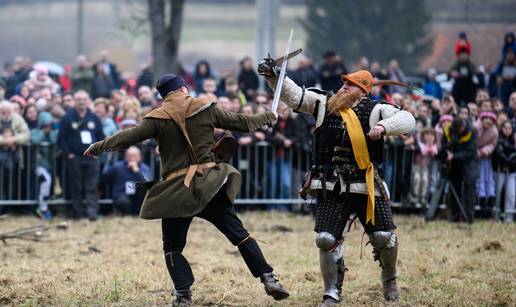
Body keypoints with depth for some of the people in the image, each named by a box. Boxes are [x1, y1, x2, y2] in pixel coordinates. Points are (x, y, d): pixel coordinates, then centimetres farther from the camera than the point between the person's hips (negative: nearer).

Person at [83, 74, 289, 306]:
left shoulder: (158, 119, 0)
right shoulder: (206, 108, 5)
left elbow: (130, 136, -1)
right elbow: (239, 122, 14)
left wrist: (98, 147, 10)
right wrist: (267, 118, 31)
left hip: (177, 189, -2)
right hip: (210, 181, 2)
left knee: (172, 246, 10)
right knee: (238, 233, 6)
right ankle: (268, 279, -2)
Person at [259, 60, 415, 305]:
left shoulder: (374, 110, -3)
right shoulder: (323, 104, 5)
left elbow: (407, 120, -13)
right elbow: (293, 95, 2)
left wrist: (383, 126, -30)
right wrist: (272, 76, -13)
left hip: (367, 186, -2)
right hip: (331, 188, 2)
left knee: (383, 237, -3)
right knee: (326, 239, -7)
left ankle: (389, 279, 28)